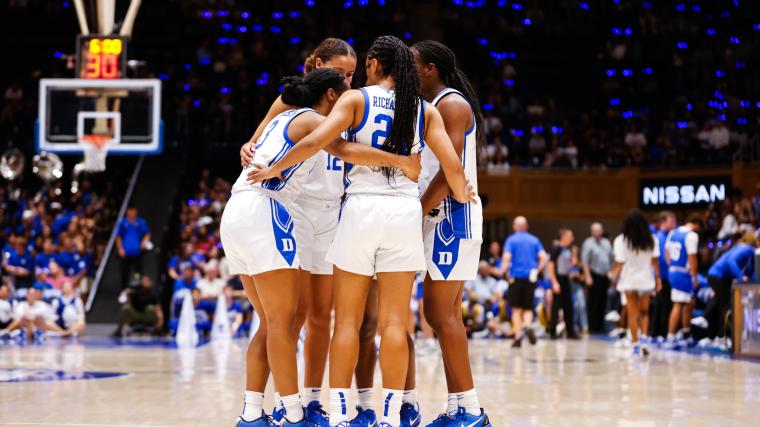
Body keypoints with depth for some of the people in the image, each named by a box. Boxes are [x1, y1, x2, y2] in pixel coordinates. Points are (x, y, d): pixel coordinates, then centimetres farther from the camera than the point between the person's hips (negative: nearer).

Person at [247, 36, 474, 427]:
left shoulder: (356, 99, 2)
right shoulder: (425, 111, 9)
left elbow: (316, 141, -11)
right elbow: (452, 166, 1)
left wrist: (275, 168, 2)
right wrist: (461, 196, 21)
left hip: (361, 208, -2)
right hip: (405, 211, 2)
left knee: (347, 319, 5)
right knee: (394, 321, 2)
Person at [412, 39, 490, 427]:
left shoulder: (451, 104, -9)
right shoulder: (430, 108, 21)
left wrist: (419, 211, -18)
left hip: (451, 215, -10)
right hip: (439, 218, 10)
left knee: (441, 314, -11)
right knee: (444, 313, 9)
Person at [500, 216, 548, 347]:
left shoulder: (511, 240, -2)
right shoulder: (534, 240, 7)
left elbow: (506, 258, -14)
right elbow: (544, 258, -2)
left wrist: (504, 271, 0)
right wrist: (537, 270, 9)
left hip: (516, 277, -2)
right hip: (531, 277, 2)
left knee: (516, 309, 7)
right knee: (528, 308, 11)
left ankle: (518, 337, 2)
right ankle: (527, 326, -18)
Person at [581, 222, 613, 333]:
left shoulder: (606, 243, 15)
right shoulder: (588, 243, -4)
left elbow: (611, 259, 20)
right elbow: (585, 261, -9)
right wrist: (588, 276, -15)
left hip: (605, 276, 6)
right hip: (594, 276, -6)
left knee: (603, 303, 7)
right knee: (594, 303, -4)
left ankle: (600, 326, 13)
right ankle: (593, 327, 0)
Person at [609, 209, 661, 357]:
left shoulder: (621, 240, -8)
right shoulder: (652, 240, -2)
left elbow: (619, 263, -7)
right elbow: (655, 261, -3)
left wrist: (614, 275, 9)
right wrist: (657, 278, 5)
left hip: (629, 280, -1)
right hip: (646, 280, 1)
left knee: (633, 314, 6)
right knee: (644, 312, 15)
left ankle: (636, 344, 4)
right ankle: (643, 337, -4)